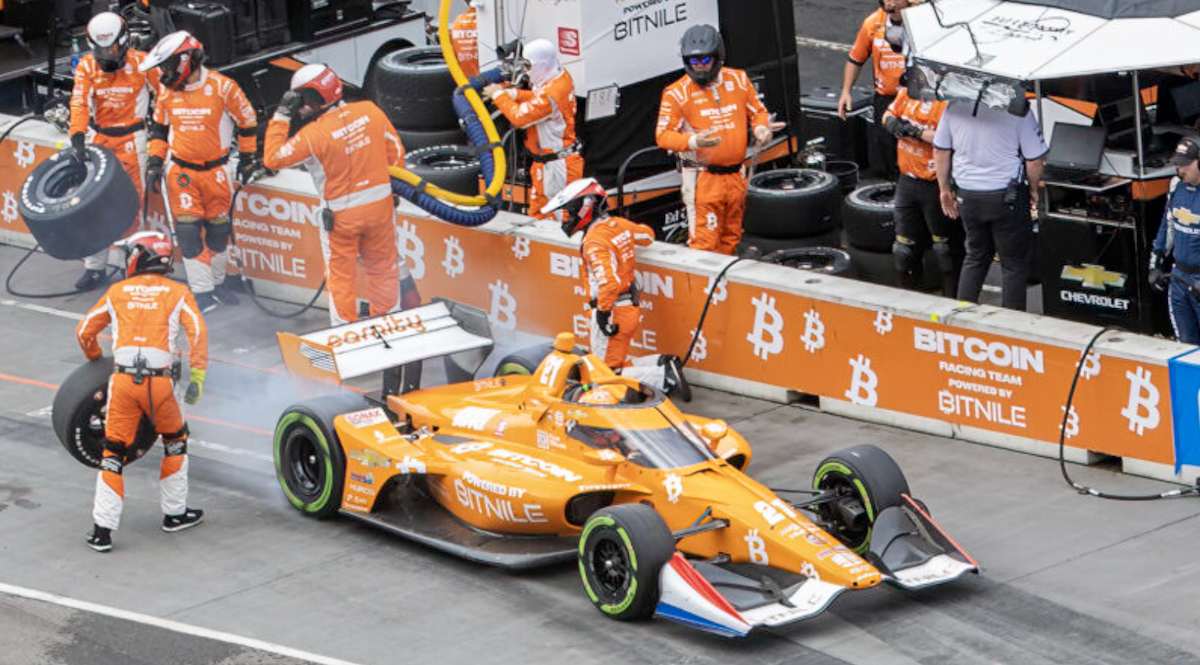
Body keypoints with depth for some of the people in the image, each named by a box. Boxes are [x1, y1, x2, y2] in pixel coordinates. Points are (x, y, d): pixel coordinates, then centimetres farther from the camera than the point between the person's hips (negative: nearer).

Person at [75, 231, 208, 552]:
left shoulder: (117, 291, 13)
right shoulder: (178, 293, 9)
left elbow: (84, 331, 20)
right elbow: (198, 332, -5)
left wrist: (95, 360, 40)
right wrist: (197, 378, -5)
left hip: (122, 380, 1)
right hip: (159, 380, -1)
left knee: (114, 451, 7)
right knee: (175, 440, 23)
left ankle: (102, 530, 0)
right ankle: (175, 513, 28)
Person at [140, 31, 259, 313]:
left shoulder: (222, 87, -13)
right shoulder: (166, 91, -1)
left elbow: (247, 120, -1)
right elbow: (159, 126, 13)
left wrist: (247, 158, 4)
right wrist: (155, 161, 7)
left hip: (216, 171, -2)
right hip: (181, 172, 2)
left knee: (218, 228, 9)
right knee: (188, 231, -5)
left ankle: (217, 281, 30)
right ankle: (202, 291, 1)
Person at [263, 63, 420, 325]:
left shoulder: (313, 135, -21)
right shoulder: (370, 112, -7)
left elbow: (272, 158, -13)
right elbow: (395, 151, 3)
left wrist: (281, 117, -9)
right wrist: (391, 186, 18)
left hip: (342, 214, -4)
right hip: (380, 205, 4)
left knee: (340, 273, 12)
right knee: (383, 266, 19)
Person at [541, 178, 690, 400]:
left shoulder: (594, 242, -20)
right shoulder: (619, 224, 5)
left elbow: (609, 281, -30)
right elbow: (647, 234, 27)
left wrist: (603, 313, -20)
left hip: (613, 313, -9)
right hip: (632, 307, 9)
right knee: (617, 363, 18)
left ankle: (664, 378, -14)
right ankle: (662, 364, 4)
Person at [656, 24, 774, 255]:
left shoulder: (738, 80, 5)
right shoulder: (677, 93, -9)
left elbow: (757, 111, 17)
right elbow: (663, 135, -10)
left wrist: (761, 129, -6)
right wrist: (693, 141, -27)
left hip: (735, 175, 5)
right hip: (701, 177, -5)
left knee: (731, 237, 15)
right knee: (704, 240, -9)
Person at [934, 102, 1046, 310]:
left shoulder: (954, 106, -4)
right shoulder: (1018, 110, -18)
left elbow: (940, 151, 6)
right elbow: (1034, 160, -14)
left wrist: (944, 189, 19)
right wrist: (1034, 190, 6)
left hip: (967, 196, 5)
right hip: (1007, 197, -5)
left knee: (975, 256, 24)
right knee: (1015, 263, 9)